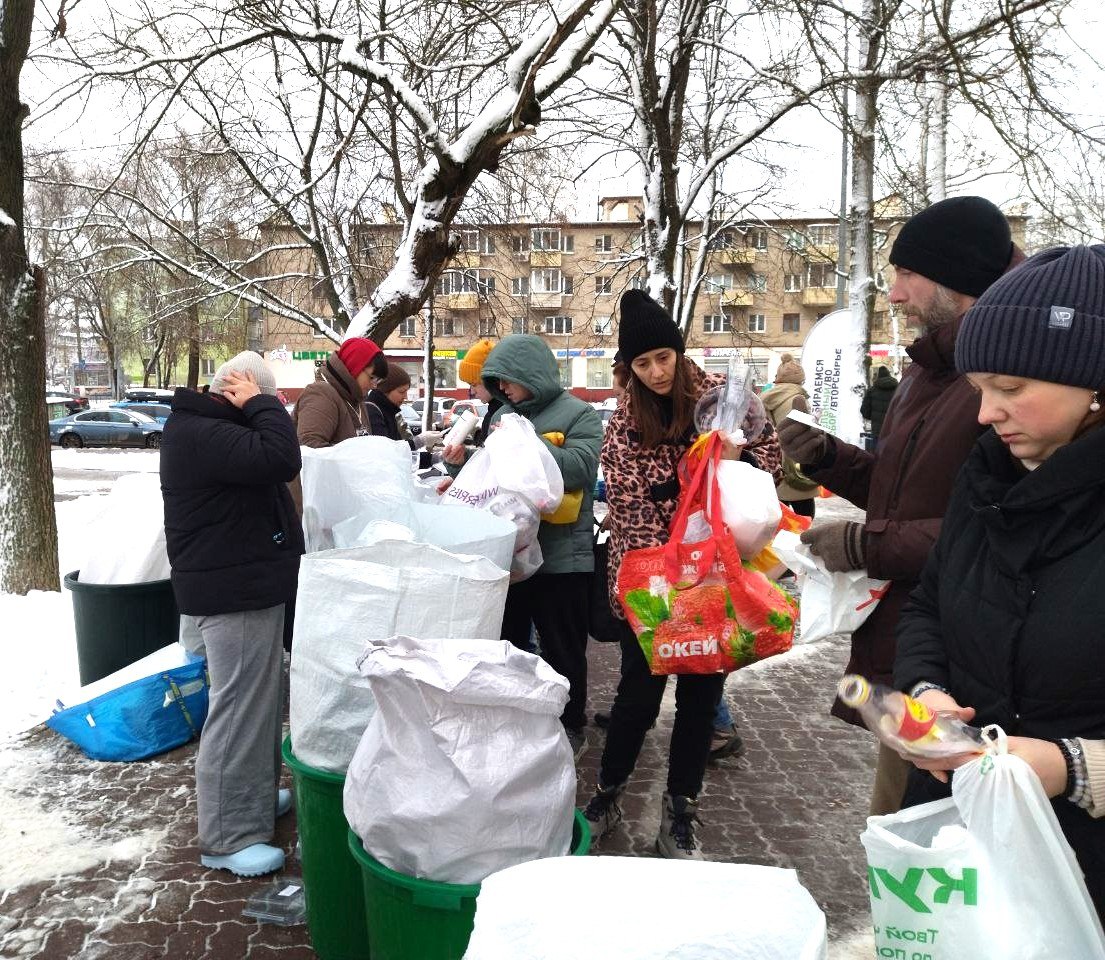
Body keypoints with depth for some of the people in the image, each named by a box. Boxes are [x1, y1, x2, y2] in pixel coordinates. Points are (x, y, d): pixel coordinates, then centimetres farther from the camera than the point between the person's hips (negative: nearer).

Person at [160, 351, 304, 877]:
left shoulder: (212, 426, 13)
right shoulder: (199, 433, -22)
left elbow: (270, 465, 19)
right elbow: (280, 457, -31)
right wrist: (260, 404, -20)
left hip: (249, 582, 12)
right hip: (232, 591, -12)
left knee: (259, 696, 22)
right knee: (239, 706, -5)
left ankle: (256, 795, 37)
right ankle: (227, 837, 6)